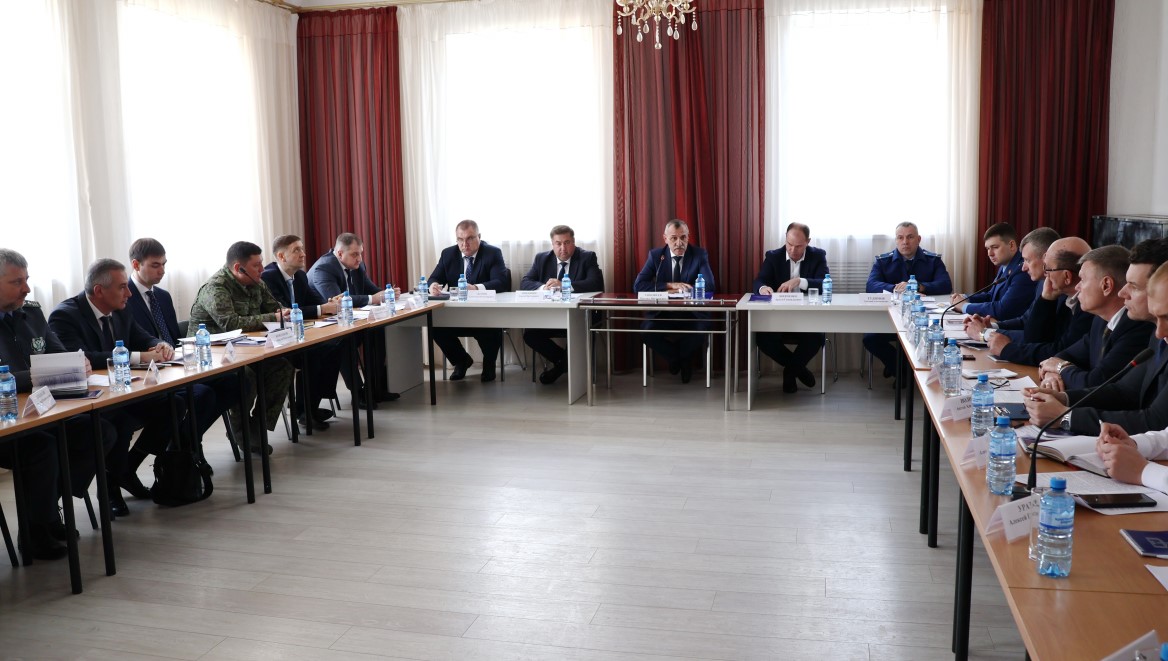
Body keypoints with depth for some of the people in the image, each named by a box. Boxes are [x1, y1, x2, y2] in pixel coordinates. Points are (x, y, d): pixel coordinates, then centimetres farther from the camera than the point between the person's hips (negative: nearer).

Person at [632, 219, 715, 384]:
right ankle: (674, 357, 5)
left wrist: (677, 290, -18)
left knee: (699, 331, -33)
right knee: (647, 330, -30)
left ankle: (684, 358, 8)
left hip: (691, 313, -1)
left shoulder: (699, 255, -2)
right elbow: (638, 285, -8)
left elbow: (709, 286, -14)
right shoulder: (655, 255, 1)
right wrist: (670, 285, -18)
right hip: (662, 313, 1)